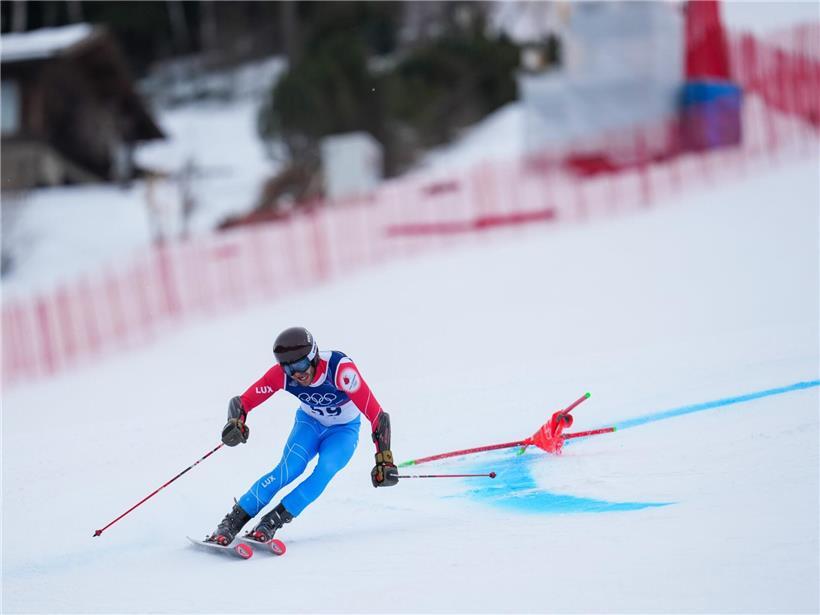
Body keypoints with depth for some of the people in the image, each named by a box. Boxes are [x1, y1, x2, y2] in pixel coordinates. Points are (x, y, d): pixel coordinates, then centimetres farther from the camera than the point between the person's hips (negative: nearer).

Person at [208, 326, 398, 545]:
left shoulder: (339, 368, -37)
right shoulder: (281, 374, -26)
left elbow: (376, 415, -37)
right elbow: (243, 402, -22)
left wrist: (384, 460, -38)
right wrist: (236, 423, -44)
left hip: (344, 429, -2)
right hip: (309, 422, 2)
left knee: (326, 470, -29)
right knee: (289, 469, -24)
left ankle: (271, 523, -23)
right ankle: (232, 522, -21)